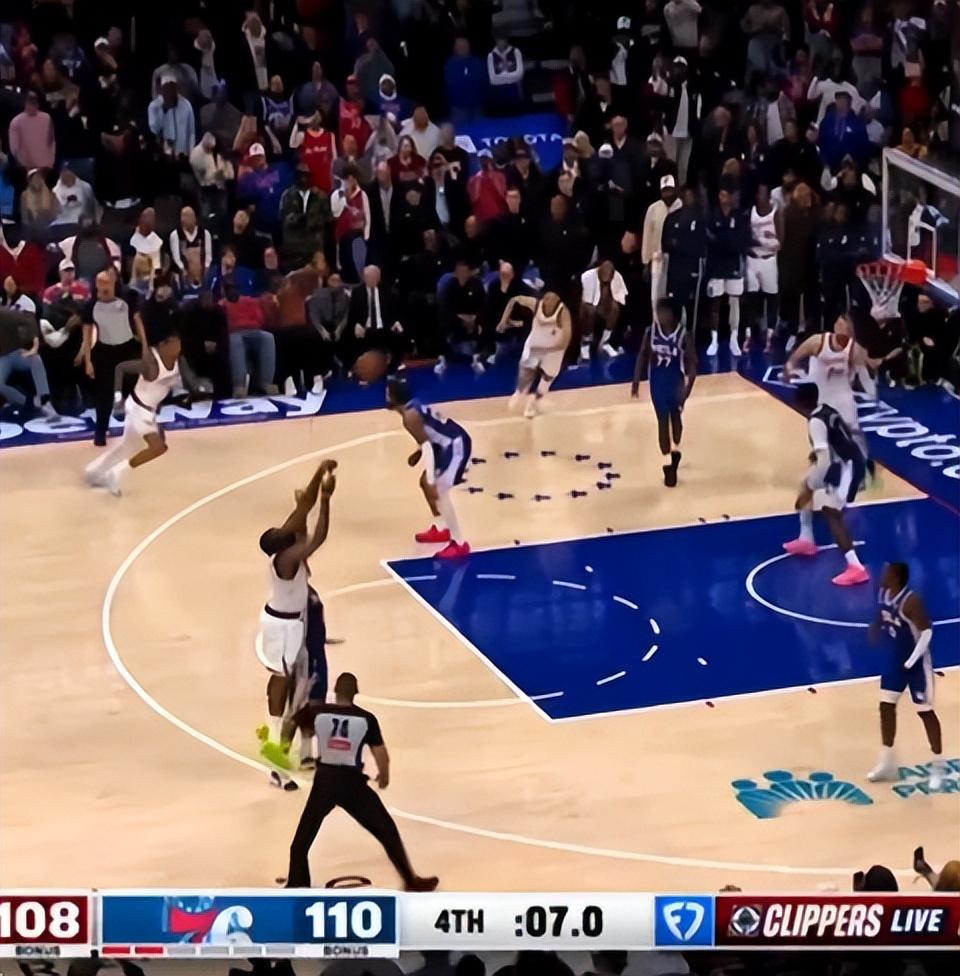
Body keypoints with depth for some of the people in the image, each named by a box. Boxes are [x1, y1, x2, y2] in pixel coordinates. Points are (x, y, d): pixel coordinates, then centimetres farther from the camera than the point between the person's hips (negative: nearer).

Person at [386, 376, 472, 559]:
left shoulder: (410, 416, -20)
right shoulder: (413, 406, 10)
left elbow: (427, 447, -25)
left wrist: (432, 482, -27)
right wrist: (418, 452, 25)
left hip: (456, 445, -10)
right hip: (451, 442, 10)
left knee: (439, 492, -12)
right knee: (425, 482, 21)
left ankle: (459, 544, -7)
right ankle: (441, 529, 32)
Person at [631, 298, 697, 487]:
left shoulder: (683, 335, -19)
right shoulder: (650, 332, -10)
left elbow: (692, 363, -14)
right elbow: (643, 356, 3)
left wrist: (687, 387, -22)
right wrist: (636, 381, 3)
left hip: (676, 382, -2)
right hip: (657, 382, 2)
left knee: (675, 416, 16)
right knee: (663, 421, 8)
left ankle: (675, 450, 36)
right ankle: (668, 465, 16)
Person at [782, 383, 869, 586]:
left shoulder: (816, 422, -24)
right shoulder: (825, 410, 6)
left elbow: (824, 461, -31)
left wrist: (809, 490, -26)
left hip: (846, 466, -10)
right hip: (843, 461, 10)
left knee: (831, 513, -19)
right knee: (806, 487, 26)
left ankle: (856, 568, -28)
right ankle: (806, 541, 41)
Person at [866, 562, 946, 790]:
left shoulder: (910, 601, -28)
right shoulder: (883, 594, -3)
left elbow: (927, 631, -26)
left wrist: (911, 661, -24)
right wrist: (877, 628, -1)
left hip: (916, 662, -8)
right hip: (894, 658, 8)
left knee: (924, 711, 0)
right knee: (886, 705, 10)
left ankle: (939, 766, 13)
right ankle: (887, 762, 22)